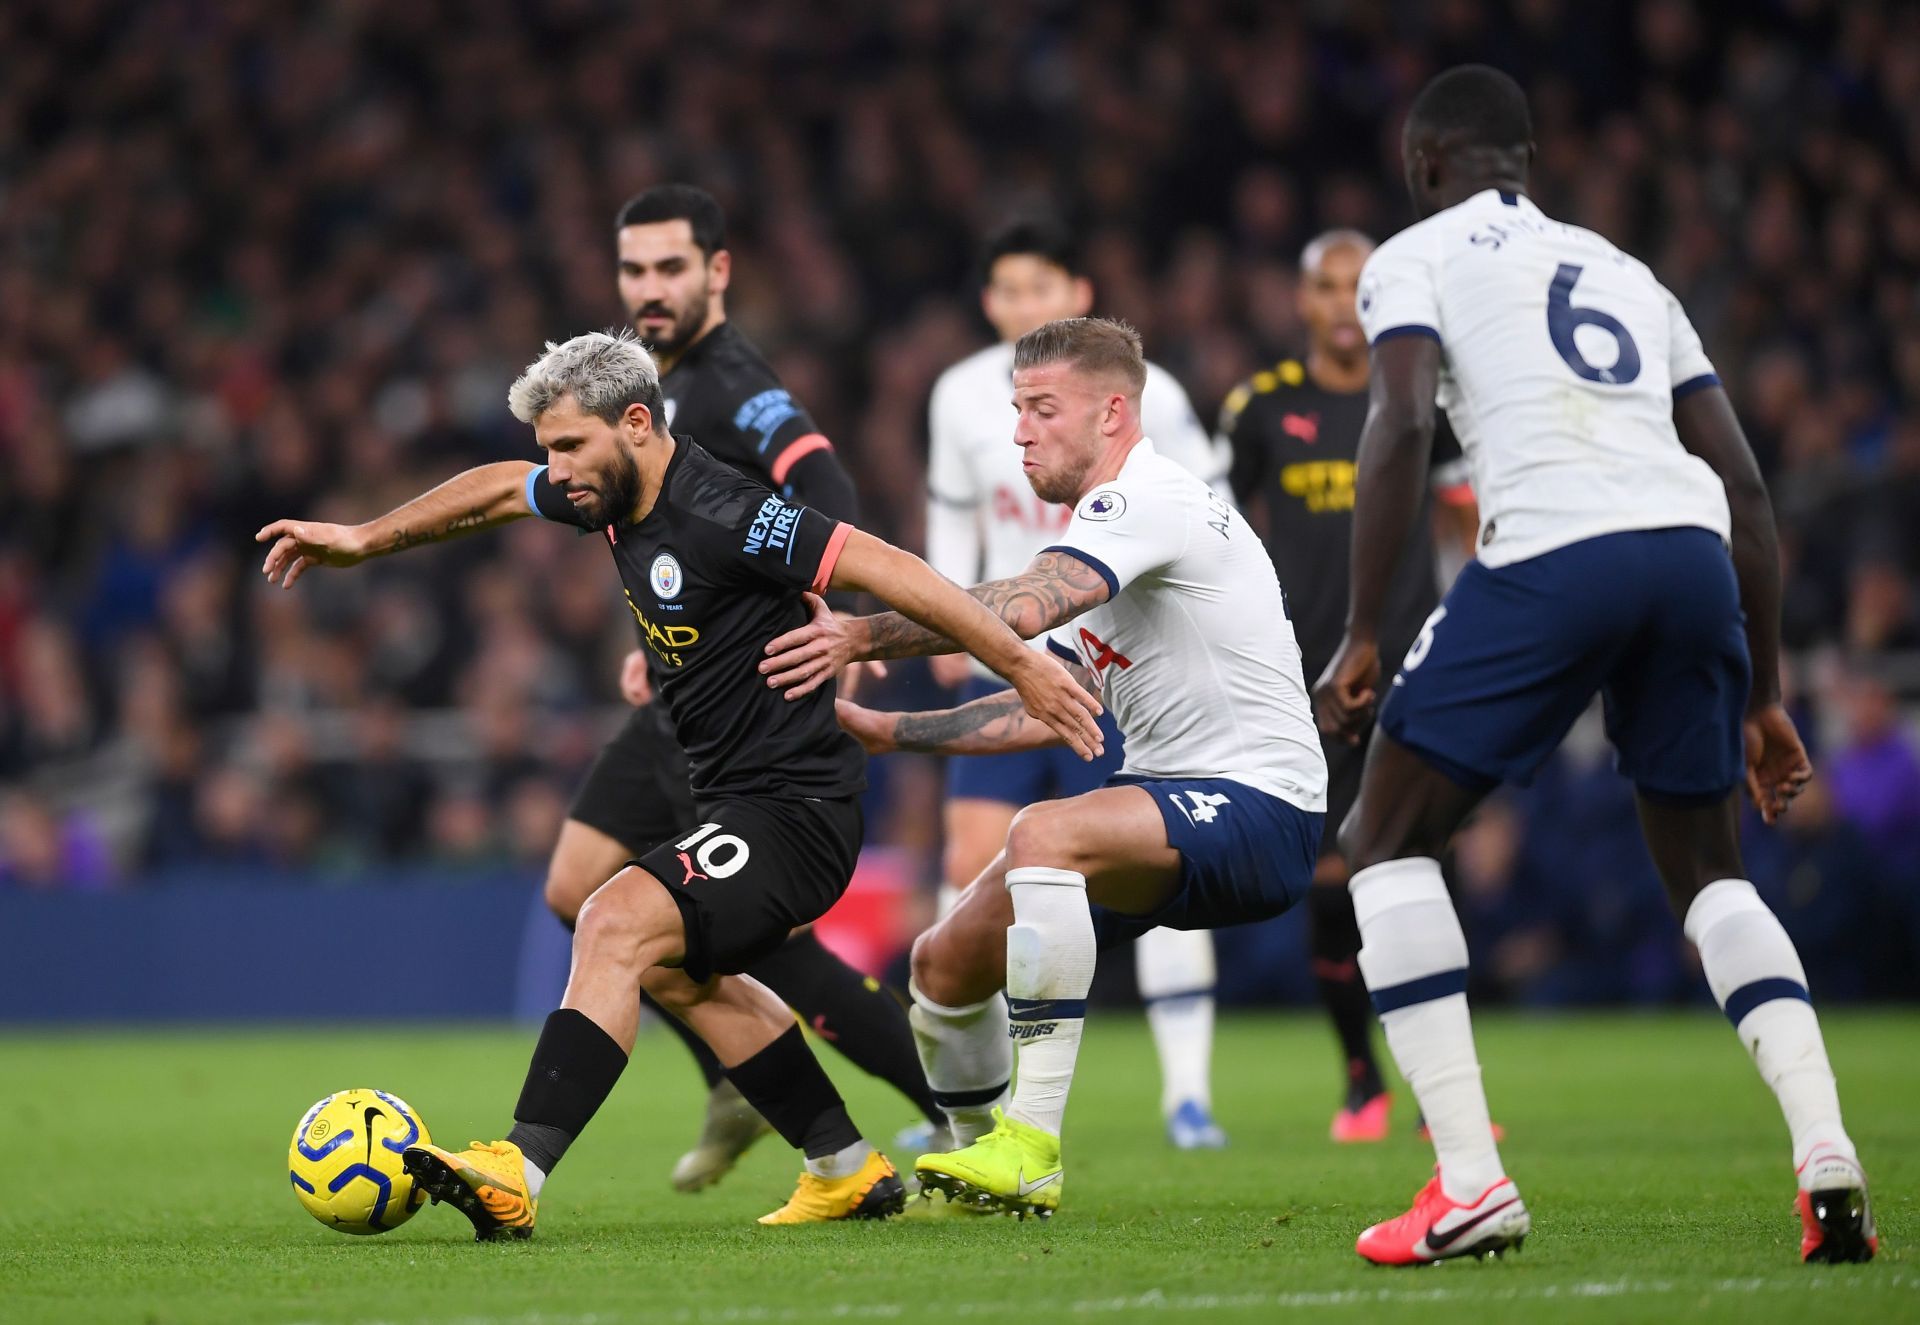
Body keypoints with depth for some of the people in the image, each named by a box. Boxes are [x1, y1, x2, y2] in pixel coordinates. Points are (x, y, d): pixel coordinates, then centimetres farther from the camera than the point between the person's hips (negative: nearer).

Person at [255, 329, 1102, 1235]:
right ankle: (850, 1171, 34)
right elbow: (498, 490, 25)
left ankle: (518, 1177, -32)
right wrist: (365, 539, 30)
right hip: (731, 800, 11)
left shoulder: (719, 516, -23)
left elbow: (883, 569, -25)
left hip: (792, 811, -11)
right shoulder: (615, 492, 5)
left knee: (617, 924, -25)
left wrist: (1021, 666, -26)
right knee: (674, 968, 27)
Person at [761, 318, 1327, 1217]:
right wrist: (889, 731, 17)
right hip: (1168, 807, 10)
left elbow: (1021, 609, -32)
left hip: (1255, 806, -10)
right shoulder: (1097, 536, 17)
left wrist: (862, 637, -34)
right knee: (945, 964, 7)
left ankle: (1031, 1147, -37)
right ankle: (992, 1173, 31)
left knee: (1046, 832, -37)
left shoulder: (1149, 501, -15)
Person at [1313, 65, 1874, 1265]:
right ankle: (1826, 1147, -1)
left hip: (1555, 555, -5)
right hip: (1695, 551, 5)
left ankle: (1471, 1183, -4)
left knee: (1387, 842, 9)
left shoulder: (1417, 257, 15)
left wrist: (1362, 640, -6)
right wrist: (1763, 696, 29)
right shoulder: (1626, 274, 31)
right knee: (1710, 870, 22)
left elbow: (1403, 422, -5)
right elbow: (1744, 486, 25)